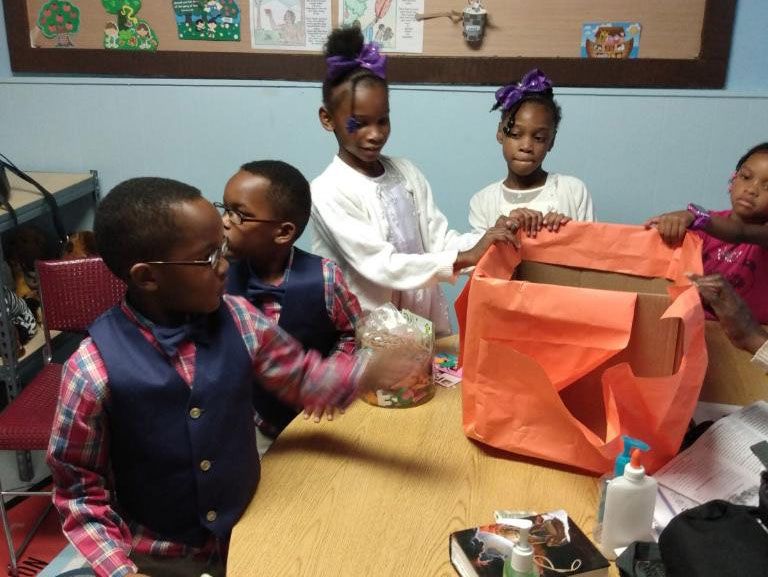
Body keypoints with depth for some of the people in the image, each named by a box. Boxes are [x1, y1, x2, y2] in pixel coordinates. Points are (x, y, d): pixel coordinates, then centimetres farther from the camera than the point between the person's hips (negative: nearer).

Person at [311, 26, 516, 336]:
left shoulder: (406, 172, 5)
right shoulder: (328, 192, -13)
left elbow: (439, 240, 3)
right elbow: (382, 266, -18)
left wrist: (484, 241, -15)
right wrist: (464, 258, -20)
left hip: (425, 323, 4)